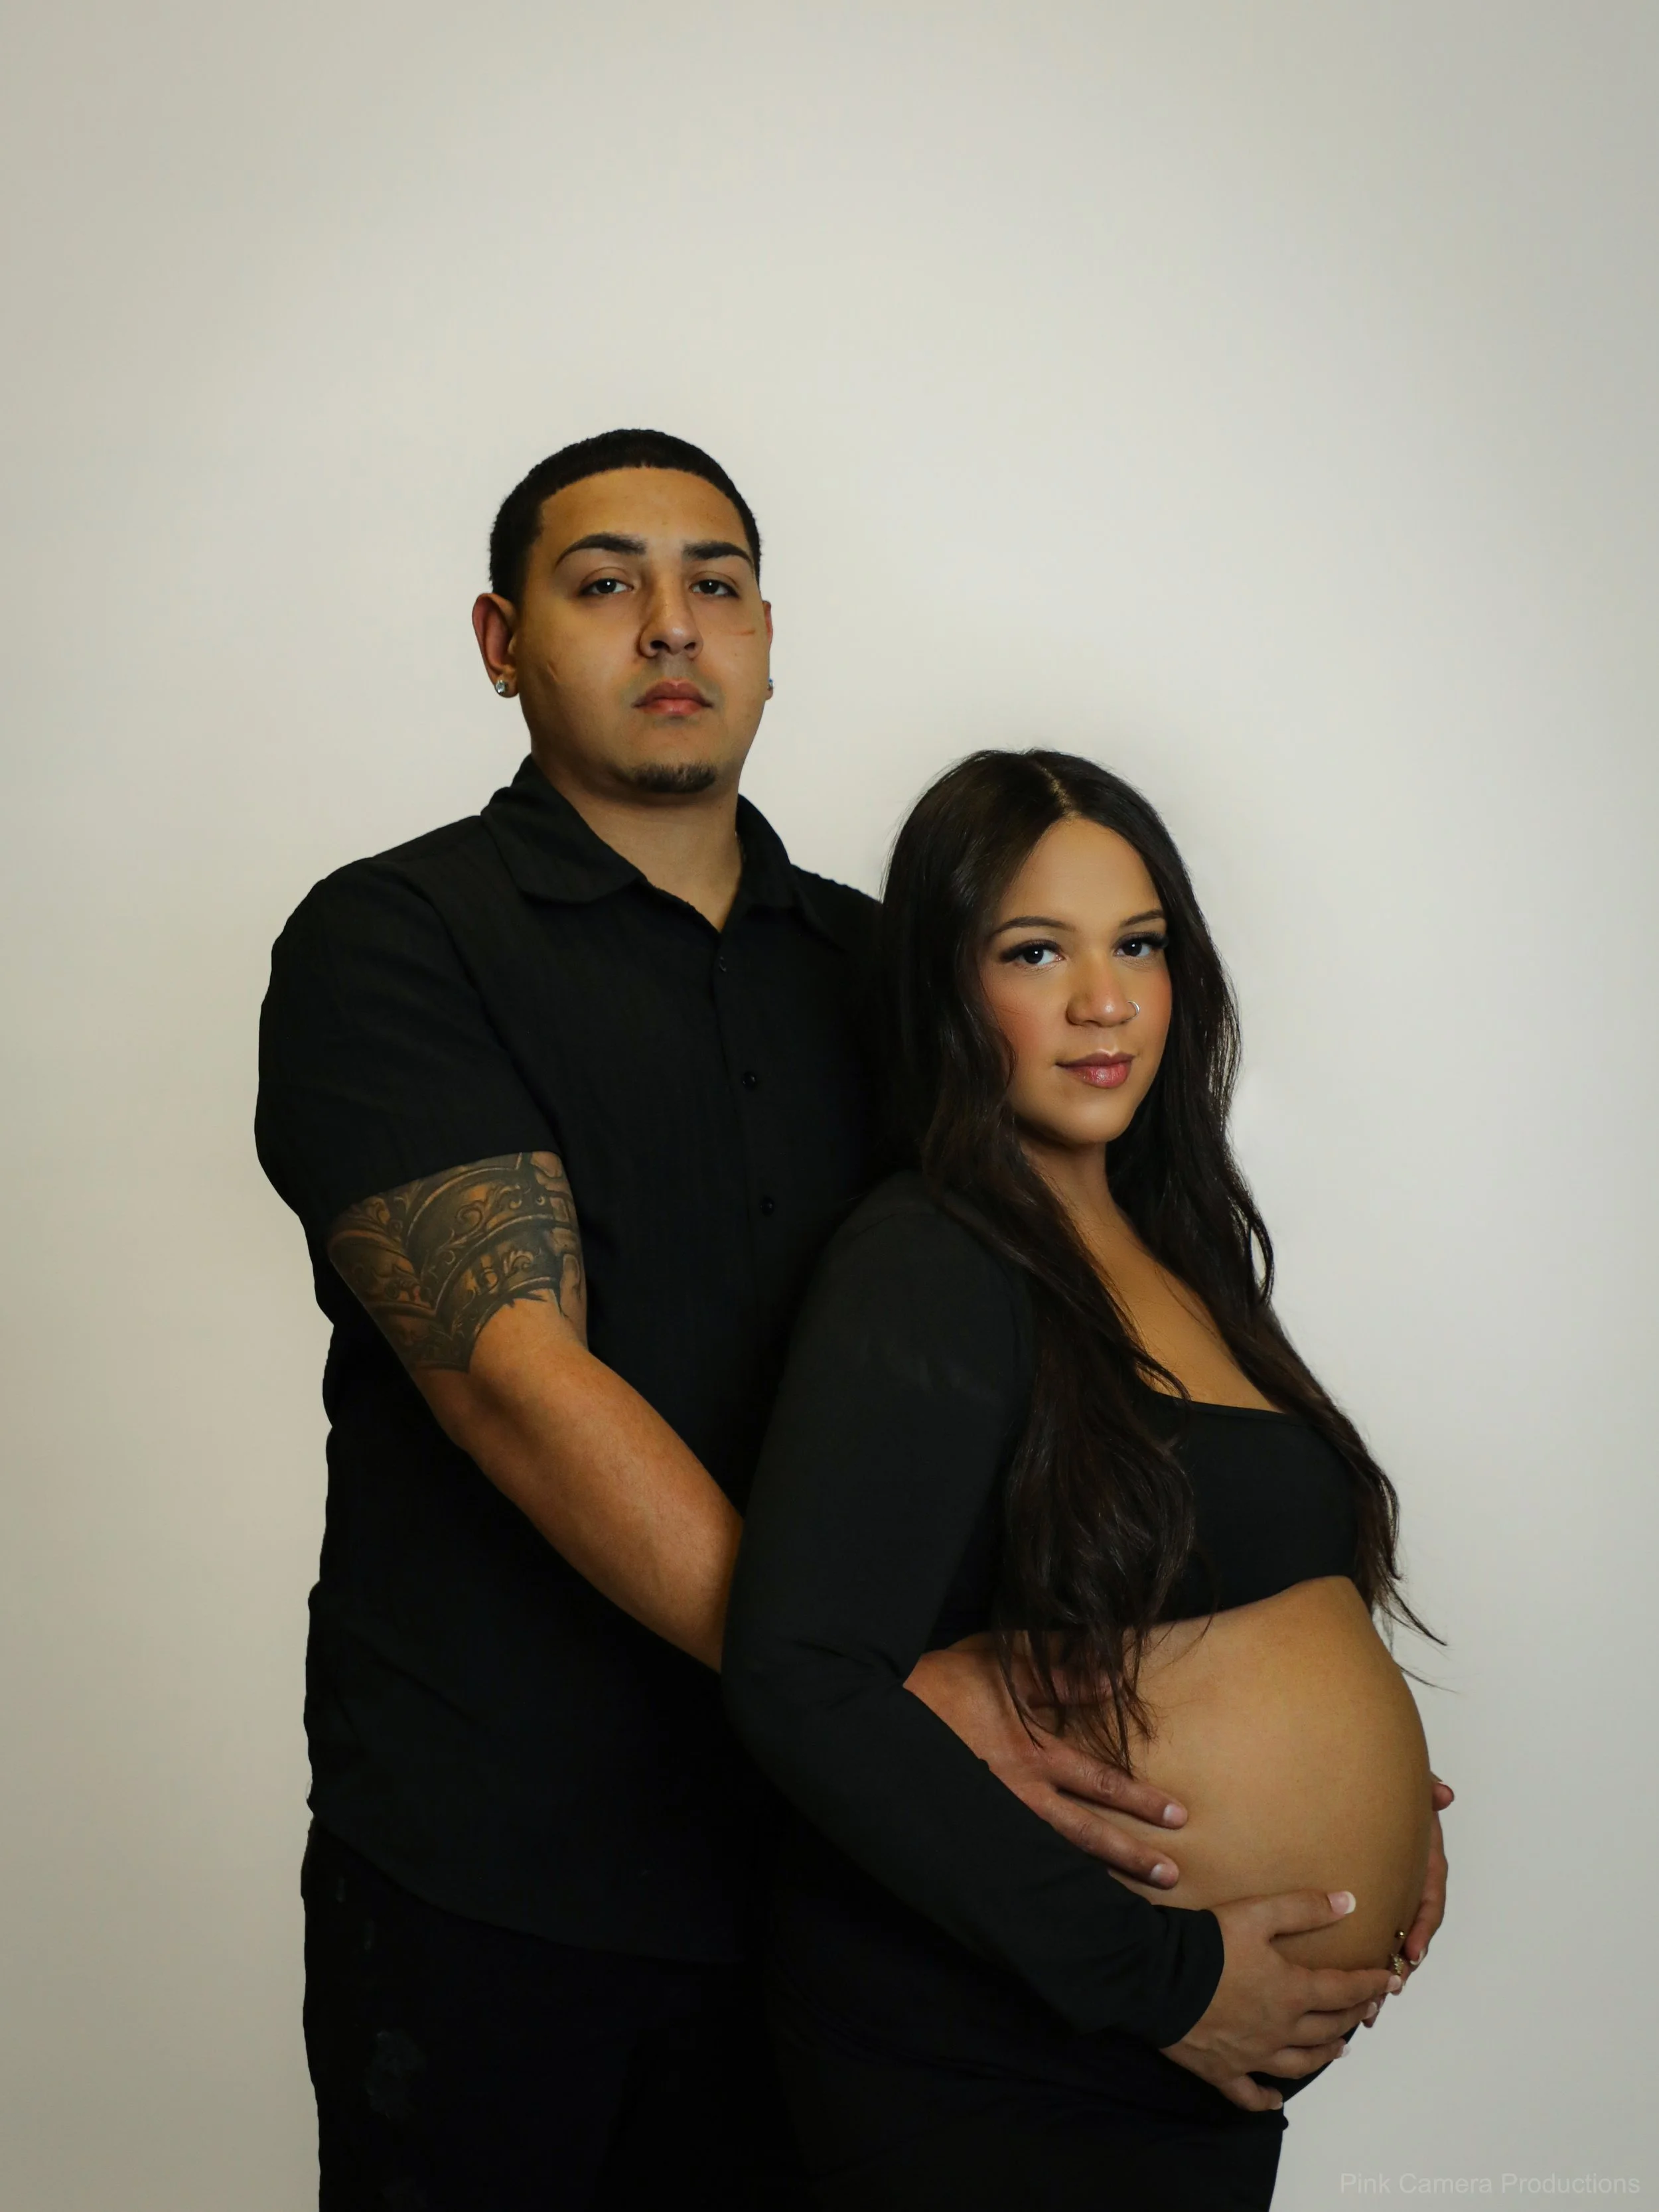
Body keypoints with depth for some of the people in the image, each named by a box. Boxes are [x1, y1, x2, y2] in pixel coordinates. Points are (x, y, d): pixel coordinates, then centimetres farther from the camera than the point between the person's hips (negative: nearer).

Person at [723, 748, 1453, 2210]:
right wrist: (1156, 1975, -22)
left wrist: (1375, 1802, 3)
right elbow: (806, 1683, -25)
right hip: (994, 2061, -7)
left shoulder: (1171, 1243, 9)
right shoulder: (928, 1268, -16)